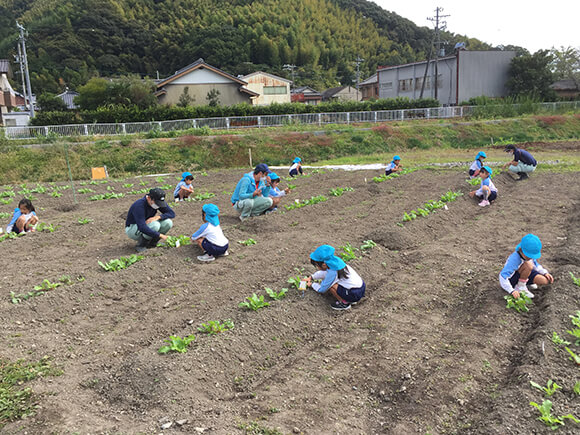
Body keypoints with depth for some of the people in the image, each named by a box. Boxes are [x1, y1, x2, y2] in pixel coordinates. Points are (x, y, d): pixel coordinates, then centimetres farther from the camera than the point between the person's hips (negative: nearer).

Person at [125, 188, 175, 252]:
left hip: (146, 225, 7)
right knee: (155, 225, -35)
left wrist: (158, 217, -29)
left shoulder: (158, 201, -11)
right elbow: (142, 227, -39)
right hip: (132, 229, -7)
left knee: (168, 222, -17)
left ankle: (152, 243, 1)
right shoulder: (139, 205, -32)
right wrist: (159, 235, -38)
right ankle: (141, 244, -11)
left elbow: (172, 213, -11)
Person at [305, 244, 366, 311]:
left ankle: (344, 303, 1)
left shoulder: (332, 273, -21)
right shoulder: (335, 262, 2)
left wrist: (312, 284, 12)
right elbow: (324, 272, 26)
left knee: (330, 285, -14)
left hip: (355, 295, -9)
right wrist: (311, 277, 27)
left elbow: (322, 290, -5)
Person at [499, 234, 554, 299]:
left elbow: (535, 265, 13)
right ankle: (520, 287, -12)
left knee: (545, 281, -13)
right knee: (528, 265, -33)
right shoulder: (514, 259, -33)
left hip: (524, 275, 7)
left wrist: (545, 273, -3)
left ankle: (526, 281, 13)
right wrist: (512, 291, -43)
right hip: (511, 278, -7)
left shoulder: (529, 254, -11)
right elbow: (503, 276, -36)